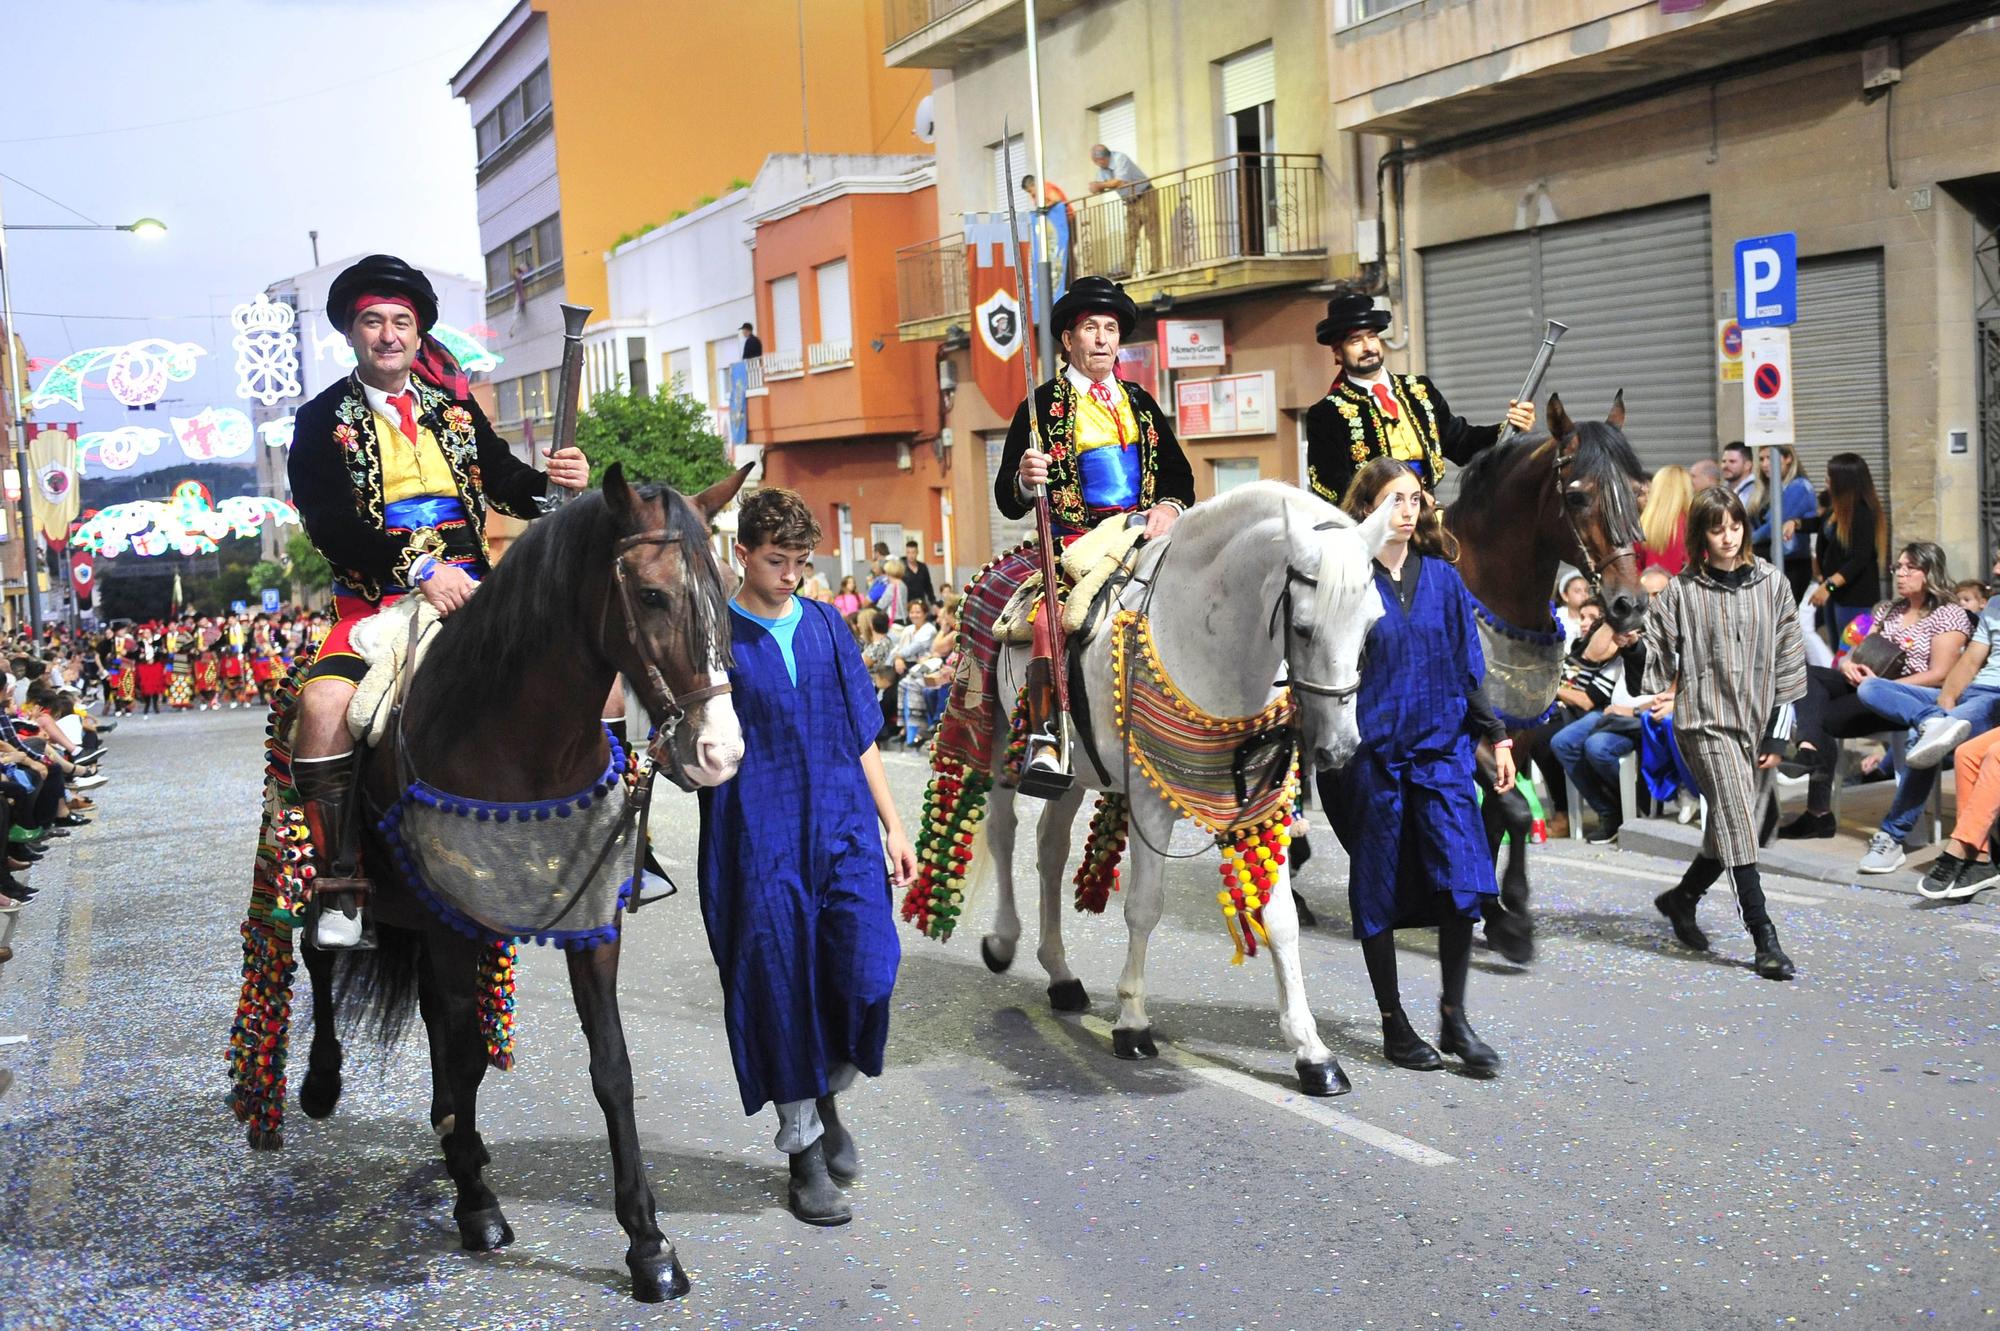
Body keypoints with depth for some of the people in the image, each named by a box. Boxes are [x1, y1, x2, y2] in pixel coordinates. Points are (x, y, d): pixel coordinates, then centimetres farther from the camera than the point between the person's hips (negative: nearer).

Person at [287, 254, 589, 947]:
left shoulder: (453, 404, 15)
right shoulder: (323, 420, 4)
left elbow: (504, 483, 15)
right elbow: (331, 525, -8)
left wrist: (552, 481, -9)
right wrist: (420, 570, -22)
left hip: (471, 590, 3)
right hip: (377, 600, -3)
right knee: (324, 704, -32)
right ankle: (341, 889, -18)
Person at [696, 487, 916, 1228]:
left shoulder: (826, 627, 11)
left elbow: (861, 733, 14)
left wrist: (893, 827, 12)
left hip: (842, 824, 3)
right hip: (758, 836, -3)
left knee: (865, 967, -9)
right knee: (779, 983, 1)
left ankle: (829, 1096, 20)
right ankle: (804, 1150, 16)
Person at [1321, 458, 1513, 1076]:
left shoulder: (1443, 578, 9)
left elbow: (1469, 662, 13)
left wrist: (1496, 735, 9)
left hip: (1442, 746, 3)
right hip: (1371, 752, -3)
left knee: (1463, 875, -7)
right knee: (1378, 887, 5)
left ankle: (1454, 1016, 8)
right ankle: (1394, 1025, 18)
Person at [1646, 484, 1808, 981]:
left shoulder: (1771, 583, 6)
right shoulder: (1682, 591, -2)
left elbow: (1789, 658, 6)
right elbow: (1655, 648, 8)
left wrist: (1777, 733, 3)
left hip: (1757, 721, 4)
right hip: (1706, 721, -4)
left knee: (1732, 827, 9)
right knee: (1737, 824, -12)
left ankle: (1681, 898, 34)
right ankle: (1765, 942, -10)